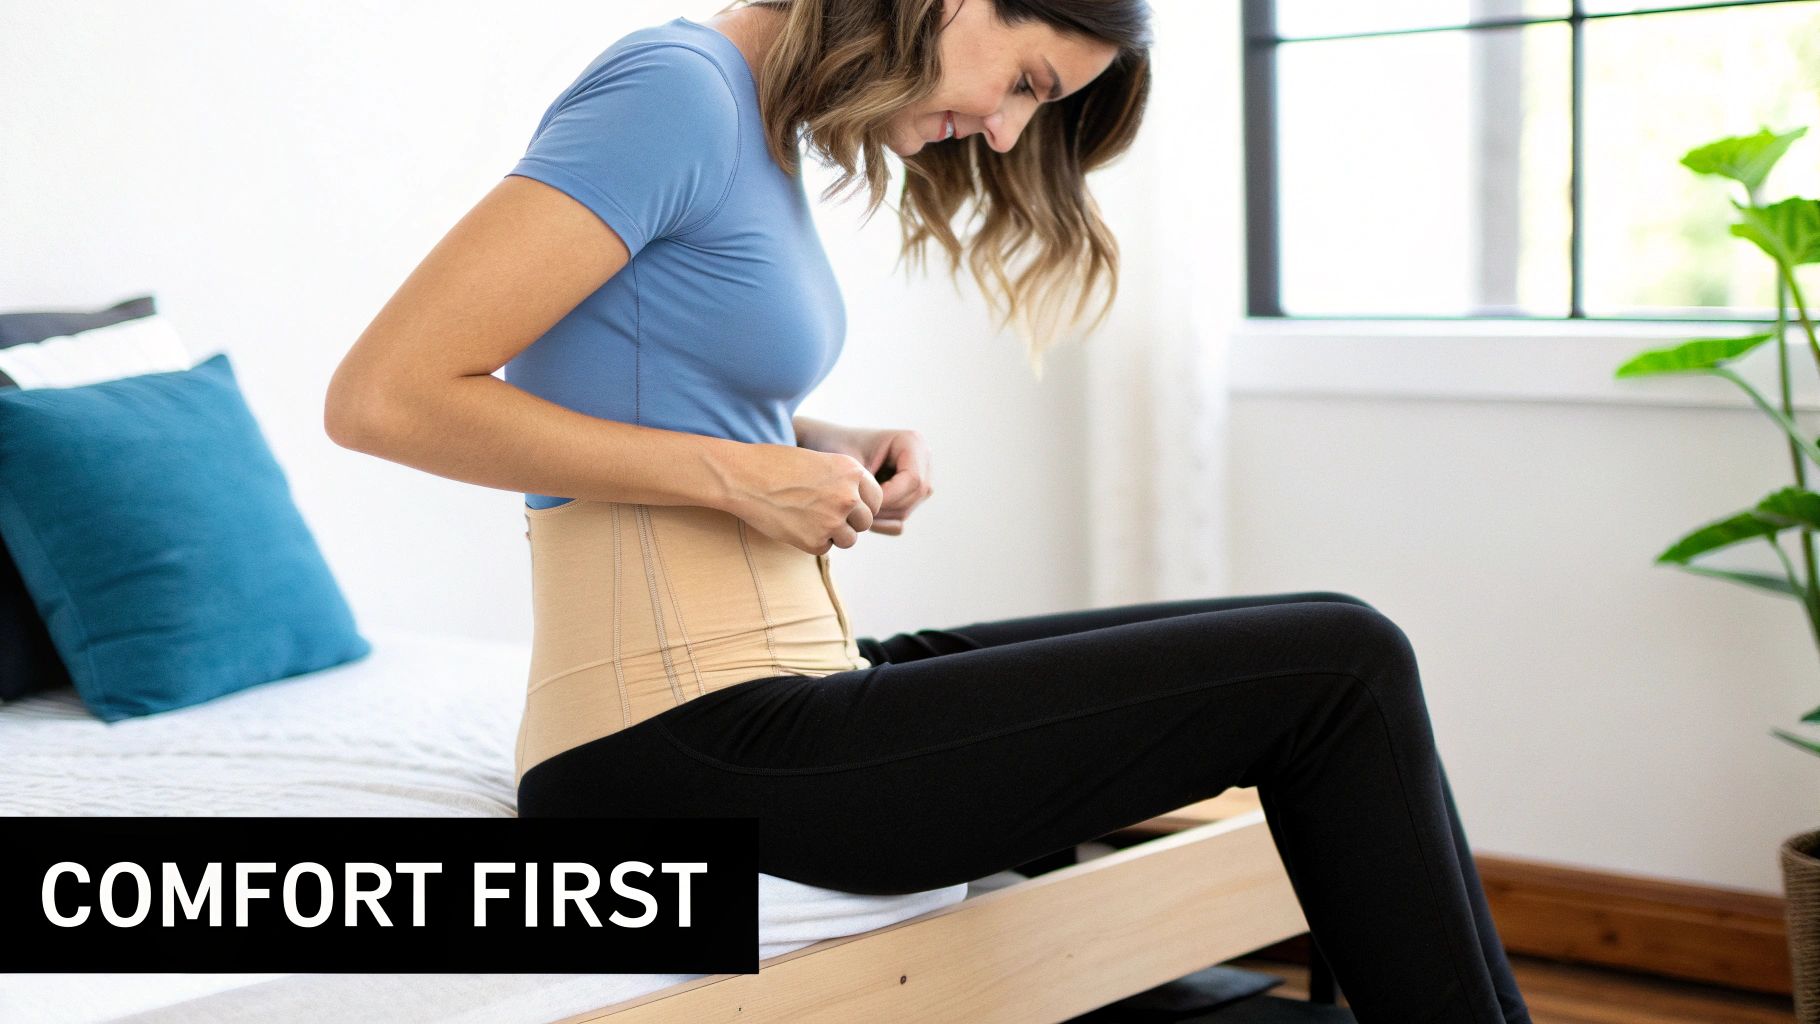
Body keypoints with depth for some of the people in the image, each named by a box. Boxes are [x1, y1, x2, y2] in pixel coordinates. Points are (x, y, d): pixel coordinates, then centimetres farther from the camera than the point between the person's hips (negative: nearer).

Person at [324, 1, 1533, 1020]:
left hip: (774, 687, 9)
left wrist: (823, 450, 6)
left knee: (1337, 659, 7)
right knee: (1338, 670, -8)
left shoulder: (758, 127, 14)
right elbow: (381, 394, -18)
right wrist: (733, 474, -15)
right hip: (686, 751, -9)